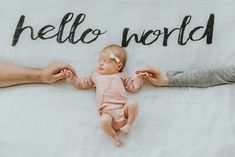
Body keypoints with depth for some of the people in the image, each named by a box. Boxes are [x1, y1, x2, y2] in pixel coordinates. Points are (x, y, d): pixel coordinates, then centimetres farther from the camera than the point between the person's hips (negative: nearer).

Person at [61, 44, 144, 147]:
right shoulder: (95, 76, 26)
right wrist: (71, 76, 20)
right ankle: (113, 136, -8)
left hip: (123, 108, 1)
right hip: (107, 111, -1)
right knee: (103, 121, -34)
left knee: (132, 104, -31)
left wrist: (139, 78, 9)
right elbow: (82, 83, 30)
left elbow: (133, 87, 24)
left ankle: (128, 124, -12)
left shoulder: (121, 76, 23)